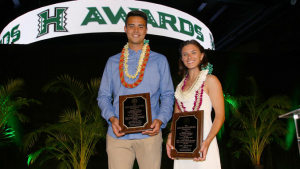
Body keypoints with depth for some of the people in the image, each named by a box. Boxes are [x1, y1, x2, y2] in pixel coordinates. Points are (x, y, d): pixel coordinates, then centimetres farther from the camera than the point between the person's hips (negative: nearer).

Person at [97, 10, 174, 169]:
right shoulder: (113, 62, 13)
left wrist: (160, 120, -9)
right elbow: (103, 96, 12)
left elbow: (168, 95, 8)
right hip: (118, 133, 1)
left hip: (149, 133, -1)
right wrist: (111, 118, -7)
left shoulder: (159, 61, 11)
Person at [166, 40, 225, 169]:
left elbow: (220, 115, -9)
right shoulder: (181, 85, 14)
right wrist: (170, 136, -2)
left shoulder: (210, 80, -3)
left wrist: (207, 142, -21)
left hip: (202, 140, -5)